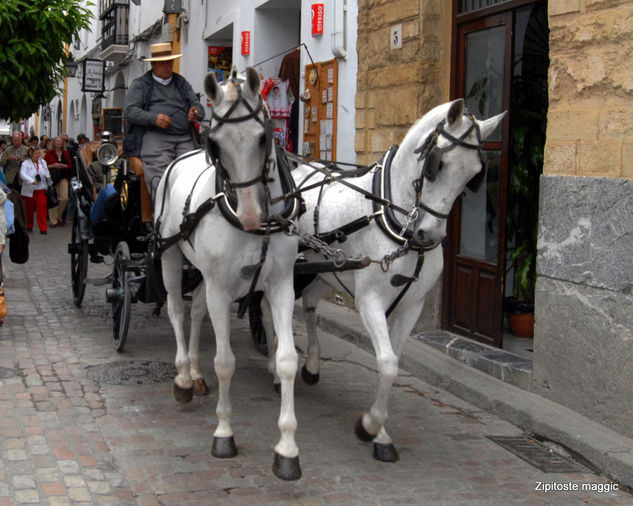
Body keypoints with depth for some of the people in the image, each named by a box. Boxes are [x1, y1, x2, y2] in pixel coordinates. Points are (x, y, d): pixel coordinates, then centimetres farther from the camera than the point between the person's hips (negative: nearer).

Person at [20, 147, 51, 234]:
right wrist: (32, 181, -33)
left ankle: (43, 228, -5)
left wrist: (48, 178, -7)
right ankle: (29, 227, 26)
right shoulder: (25, 163, -7)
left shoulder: (43, 162, 8)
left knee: (42, 207, -8)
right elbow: (22, 174, -20)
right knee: (29, 209, 9)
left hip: (41, 189, 2)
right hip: (29, 190, -2)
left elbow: (47, 173, 15)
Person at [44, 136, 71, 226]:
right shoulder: (49, 153, 3)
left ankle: (59, 216, 16)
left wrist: (64, 166, -7)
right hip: (52, 178, -3)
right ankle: (53, 220, 2)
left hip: (63, 178, 3)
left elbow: (70, 165, 12)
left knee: (64, 198, -7)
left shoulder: (66, 153, 11)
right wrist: (52, 166, -13)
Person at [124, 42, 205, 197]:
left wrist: (196, 114, -3)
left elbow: (197, 104, 23)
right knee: (160, 178, -22)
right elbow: (130, 111, 2)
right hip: (155, 137, -4)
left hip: (184, 138, 4)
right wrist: (154, 118, -14)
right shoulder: (140, 84, 14)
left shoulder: (182, 83, 27)